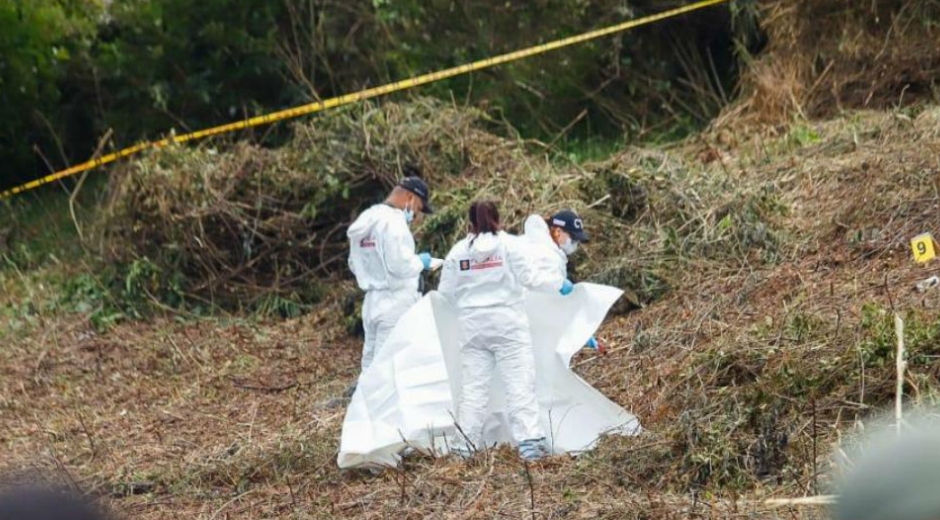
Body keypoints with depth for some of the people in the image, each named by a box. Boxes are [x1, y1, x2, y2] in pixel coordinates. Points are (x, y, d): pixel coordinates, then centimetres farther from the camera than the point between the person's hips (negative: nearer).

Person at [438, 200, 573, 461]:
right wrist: (558, 282, 8)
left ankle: (465, 446, 6)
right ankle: (529, 441, -12)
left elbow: (446, 292, 7)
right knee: (520, 383, -4)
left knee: (473, 386, 7)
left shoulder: (458, 251, 4)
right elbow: (530, 277, -7)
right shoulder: (509, 244, -5)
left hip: (472, 326, 3)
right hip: (507, 323, -3)